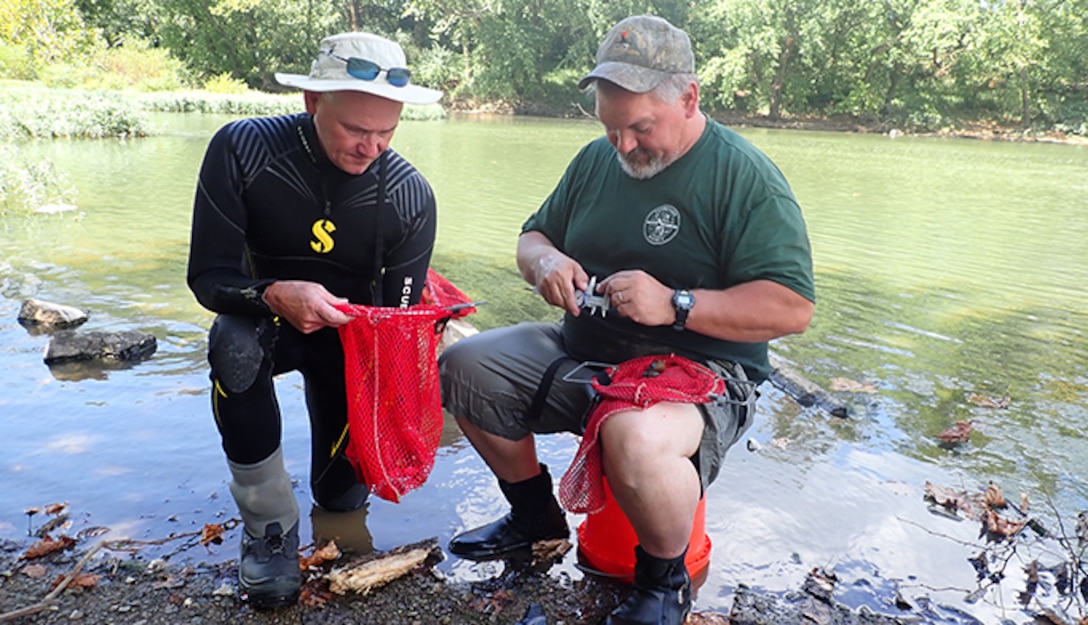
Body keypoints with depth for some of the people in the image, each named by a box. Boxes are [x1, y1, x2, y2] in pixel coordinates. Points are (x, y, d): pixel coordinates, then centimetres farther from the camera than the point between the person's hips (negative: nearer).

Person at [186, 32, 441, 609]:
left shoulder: (410, 194, -19)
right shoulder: (242, 149, -23)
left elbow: (402, 313, -12)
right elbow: (208, 275, -22)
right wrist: (276, 296, -45)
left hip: (352, 335, 1)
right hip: (266, 319, -1)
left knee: (342, 493, 1)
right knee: (234, 345, -37)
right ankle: (269, 525, -17)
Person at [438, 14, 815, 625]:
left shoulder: (745, 177, -12)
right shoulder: (598, 159, 9)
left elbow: (792, 308, -19)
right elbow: (533, 236, 18)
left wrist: (675, 305, -28)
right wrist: (545, 261, -7)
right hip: (582, 352, 8)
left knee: (634, 438, -39)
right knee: (463, 367, -3)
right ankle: (535, 514, 17)